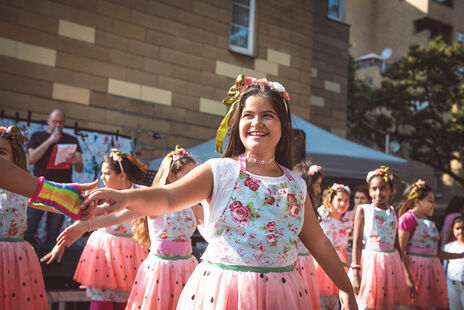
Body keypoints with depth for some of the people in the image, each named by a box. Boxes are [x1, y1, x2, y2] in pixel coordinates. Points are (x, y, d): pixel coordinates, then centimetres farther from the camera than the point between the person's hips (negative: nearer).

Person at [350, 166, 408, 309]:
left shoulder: (394, 211, 9)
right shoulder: (363, 210, 0)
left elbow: (398, 242, 12)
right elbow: (357, 242, -4)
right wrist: (355, 272, -9)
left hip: (391, 262, 3)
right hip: (369, 260, -3)